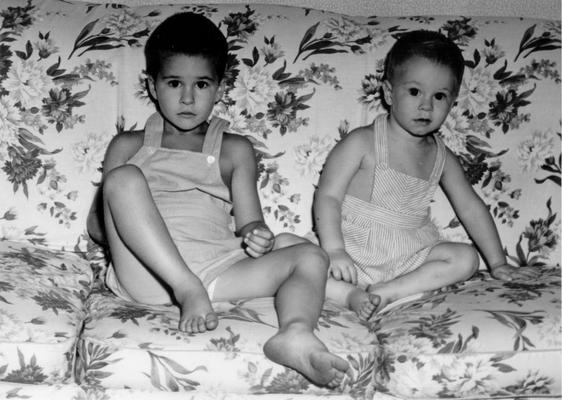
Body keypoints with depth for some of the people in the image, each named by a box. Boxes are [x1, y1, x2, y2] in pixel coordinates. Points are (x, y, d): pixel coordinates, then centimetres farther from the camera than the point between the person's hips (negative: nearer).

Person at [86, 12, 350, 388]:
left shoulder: (235, 150, 23)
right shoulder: (129, 146, 21)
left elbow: (249, 222, 14)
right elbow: (96, 225, 16)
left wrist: (258, 236, -12)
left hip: (218, 270, 2)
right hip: (147, 275, -1)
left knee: (310, 256, -16)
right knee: (123, 178, -23)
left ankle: (296, 334, -49)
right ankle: (188, 290, -34)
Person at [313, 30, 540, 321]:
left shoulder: (440, 157, 7)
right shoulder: (361, 143, -9)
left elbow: (471, 209, 15)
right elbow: (328, 196, -13)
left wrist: (498, 264, 13)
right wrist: (334, 250, -27)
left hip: (409, 257, 6)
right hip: (354, 253, -5)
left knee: (465, 259, -14)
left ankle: (387, 292, -22)